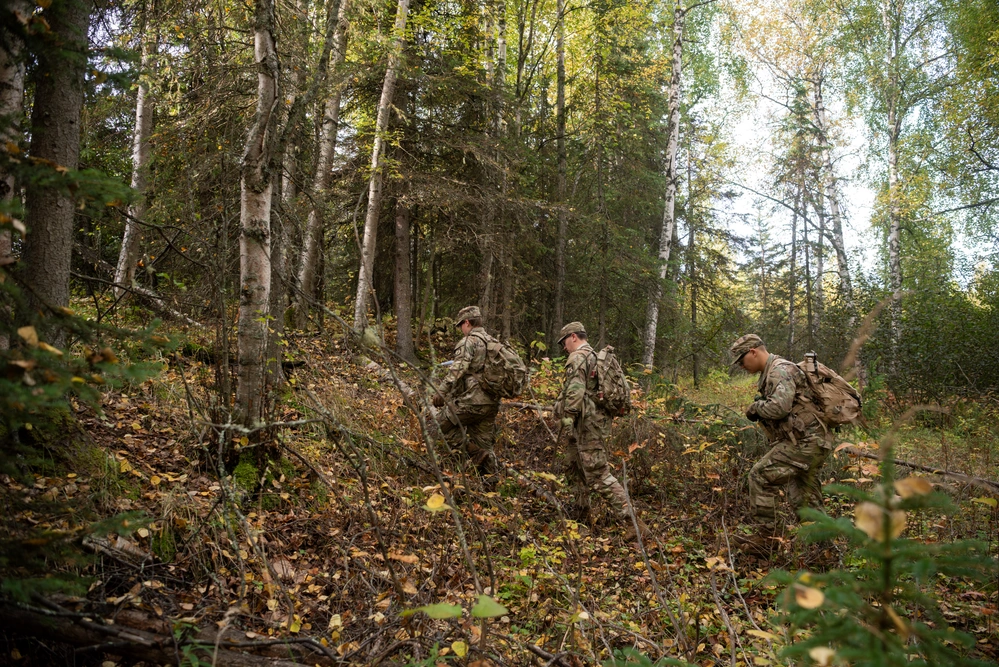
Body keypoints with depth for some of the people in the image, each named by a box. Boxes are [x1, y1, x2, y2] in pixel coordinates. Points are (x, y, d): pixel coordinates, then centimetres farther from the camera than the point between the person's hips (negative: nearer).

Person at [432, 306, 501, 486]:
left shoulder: (468, 341, -9)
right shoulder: (494, 342, 18)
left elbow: (457, 370, -21)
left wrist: (441, 391, -24)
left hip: (473, 400, -8)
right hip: (492, 403, 8)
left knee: (446, 425, 8)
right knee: (485, 443, 14)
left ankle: (477, 454, -1)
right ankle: (490, 483, 11)